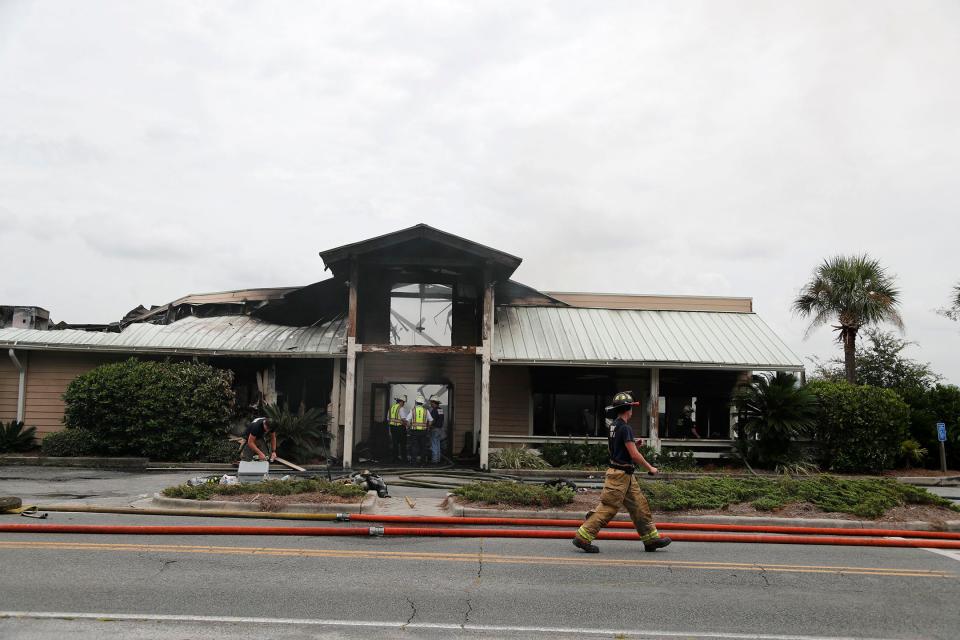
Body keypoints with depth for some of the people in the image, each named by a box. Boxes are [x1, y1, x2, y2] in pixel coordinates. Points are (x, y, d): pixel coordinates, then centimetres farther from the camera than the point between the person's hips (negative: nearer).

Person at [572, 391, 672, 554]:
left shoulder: (613, 426, 11)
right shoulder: (625, 428, -18)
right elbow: (634, 454, -19)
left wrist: (633, 444, 14)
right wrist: (650, 468, -7)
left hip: (626, 475, 10)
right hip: (620, 474, -10)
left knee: (639, 506, 12)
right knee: (608, 508, -6)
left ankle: (651, 538, 16)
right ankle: (582, 538, -2)